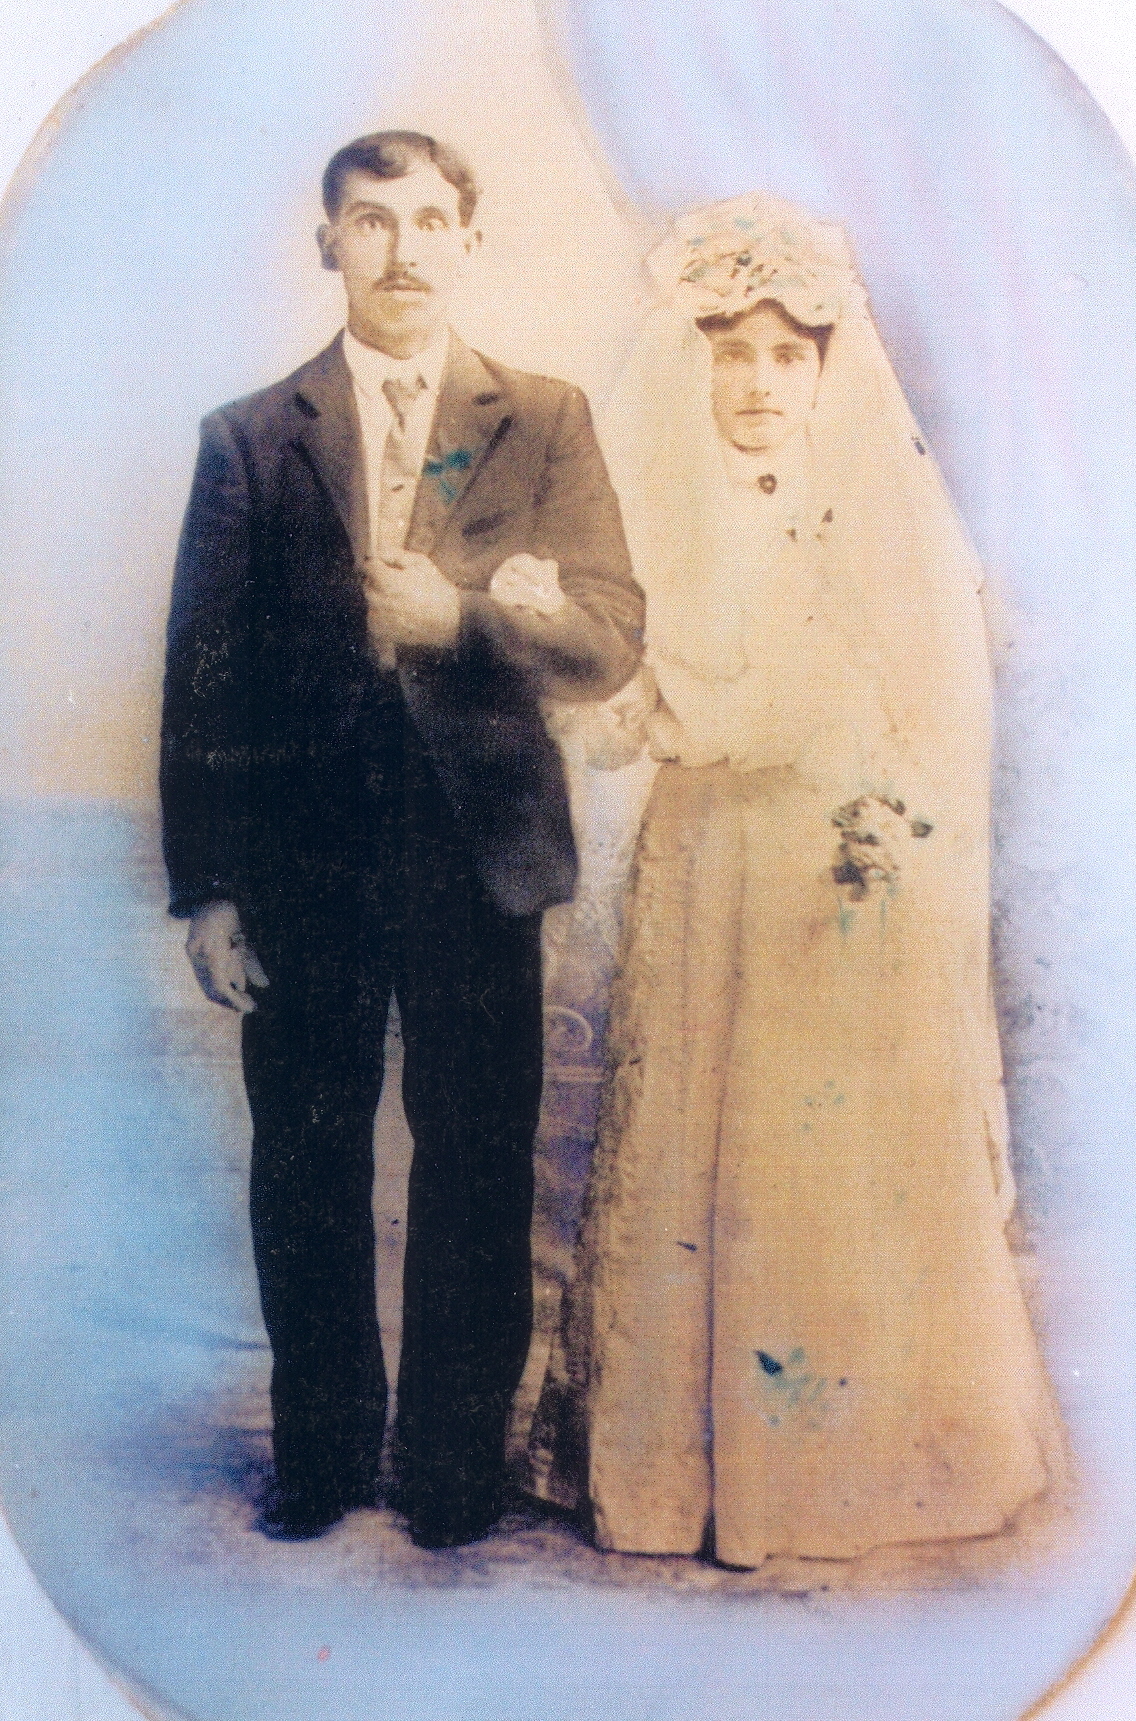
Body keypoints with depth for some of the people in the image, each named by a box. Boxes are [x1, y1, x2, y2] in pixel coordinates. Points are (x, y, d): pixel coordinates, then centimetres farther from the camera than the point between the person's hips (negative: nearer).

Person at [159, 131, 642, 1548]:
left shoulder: (545, 422, 8)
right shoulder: (249, 436, 9)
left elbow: (611, 640, -2)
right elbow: (201, 674, 5)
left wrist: (460, 610, -21)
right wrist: (204, 887, -1)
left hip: (476, 852, 0)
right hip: (300, 858, 1)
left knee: (476, 1168, 5)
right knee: (304, 1170, 9)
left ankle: (456, 1470, 23)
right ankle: (322, 1458, 28)